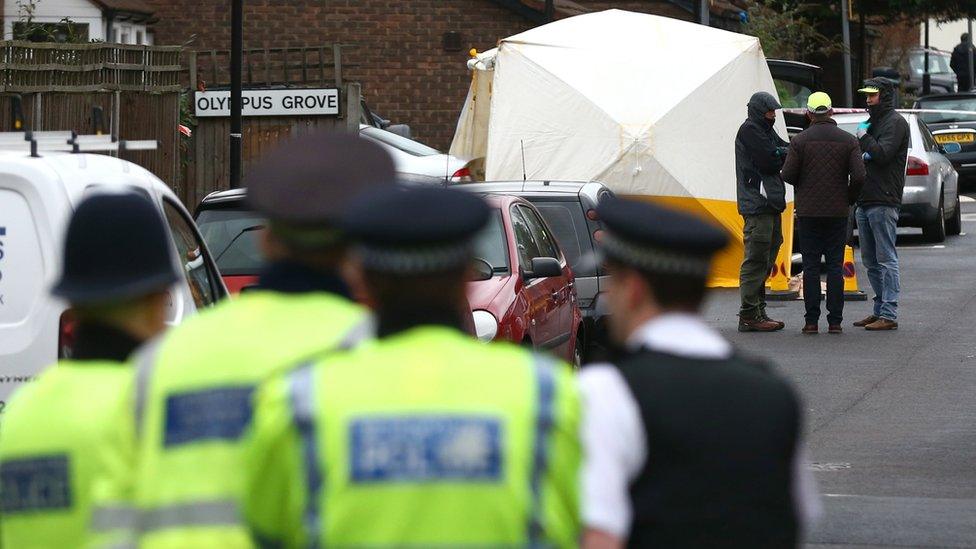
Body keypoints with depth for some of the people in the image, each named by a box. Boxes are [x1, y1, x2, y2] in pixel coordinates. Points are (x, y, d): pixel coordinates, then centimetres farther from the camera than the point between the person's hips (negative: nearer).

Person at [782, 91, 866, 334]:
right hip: (838, 212, 1)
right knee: (835, 266, 4)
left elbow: (788, 175, -7)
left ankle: (811, 320, 0)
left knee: (811, 266, 3)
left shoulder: (800, 140, -4)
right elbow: (859, 176, -7)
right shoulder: (848, 141, -1)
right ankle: (835, 321, 2)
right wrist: (848, 199, 10)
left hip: (808, 212, -1)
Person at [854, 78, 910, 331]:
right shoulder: (873, 121, 22)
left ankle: (889, 315, -10)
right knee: (871, 261, 12)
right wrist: (863, 156, 5)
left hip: (883, 203, -10)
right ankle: (879, 310, 18)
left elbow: (882, 154, -20)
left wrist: (863, 138, -7)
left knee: (886, 260, -9)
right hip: (865, 203, 10)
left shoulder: (895, 123, -7)